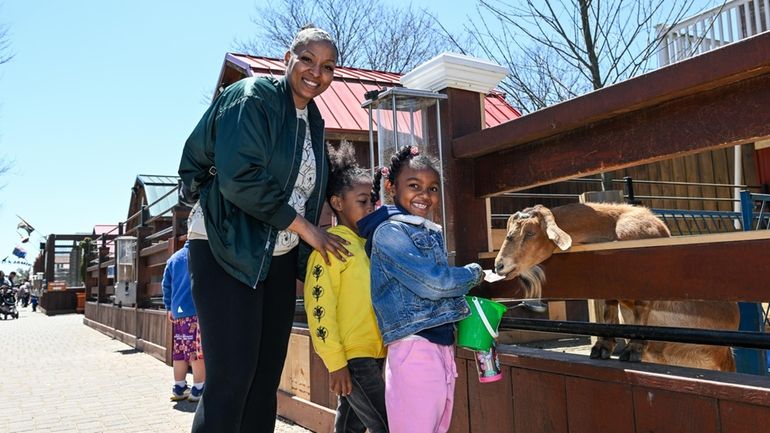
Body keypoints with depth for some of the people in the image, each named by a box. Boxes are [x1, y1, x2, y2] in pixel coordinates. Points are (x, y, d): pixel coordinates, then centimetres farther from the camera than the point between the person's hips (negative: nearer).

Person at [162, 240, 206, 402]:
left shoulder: (173, 258, 16)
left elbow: (166, 284, 17)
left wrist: (169, 307, 22)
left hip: (178, 311, 6)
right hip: (198, 310, -6)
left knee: (179, 351, 11)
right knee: (198, 351, -5)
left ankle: (179, 388, 17)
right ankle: (198, 389, -5)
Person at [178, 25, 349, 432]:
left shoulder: (313, 120, 14)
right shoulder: (253, 98, -8)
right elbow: (241, 178, -20)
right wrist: (305, 229, -14)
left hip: (280, 260, 7)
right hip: (227, 251, -7)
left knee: (266, 379, 7)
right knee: (231, 379, -8)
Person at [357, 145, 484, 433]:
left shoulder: (432, 234, 16)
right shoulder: (389, 231, -10)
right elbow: (432, 282, -18)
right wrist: (474, 274, -1)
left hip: (443, 347, 9)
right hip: (415, 348, -8)